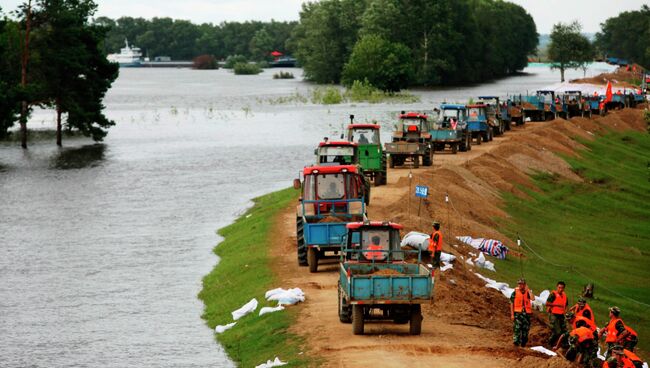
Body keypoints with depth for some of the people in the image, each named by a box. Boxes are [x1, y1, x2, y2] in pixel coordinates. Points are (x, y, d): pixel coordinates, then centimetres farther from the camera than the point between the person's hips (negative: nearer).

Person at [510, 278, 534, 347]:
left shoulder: (528, 292, 8)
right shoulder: (515, 292, 4)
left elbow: (533, 298, -13)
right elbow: (512, 304, 5)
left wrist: (528, 290, -9)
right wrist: (512, 314, -2)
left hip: (526, 313, 3)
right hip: (517, 313, -3)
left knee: (525, 328, 6)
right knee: (517, 328, -15)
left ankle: (523, 343, 17)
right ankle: (516, 341, -18)